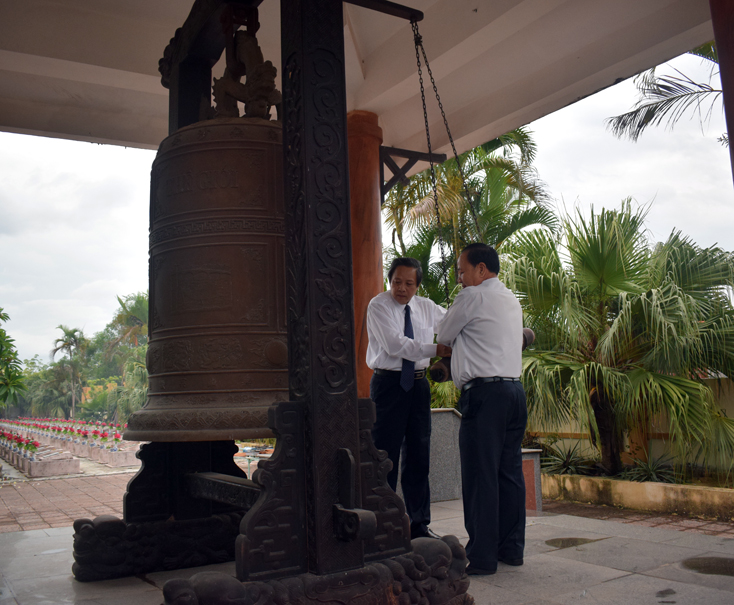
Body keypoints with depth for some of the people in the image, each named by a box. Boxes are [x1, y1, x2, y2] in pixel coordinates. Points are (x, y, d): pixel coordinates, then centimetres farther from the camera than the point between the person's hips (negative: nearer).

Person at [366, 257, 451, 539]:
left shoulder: (426, 307, 10)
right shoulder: (378, 306, -7)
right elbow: (395, 344, -19)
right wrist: (438, 350, -22)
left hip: (418, 384, 6)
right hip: (388, 383, -5)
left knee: (418, 455, 11)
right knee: (385, 455, -1)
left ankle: (419, 524, 22)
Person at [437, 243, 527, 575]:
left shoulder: (473, 296, -6)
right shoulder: (511, 299, 20)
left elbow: (444, 334, 4)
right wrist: (460, 342, 25)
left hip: (485, 392, -9)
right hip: (515, 388, 9)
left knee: (480, 476, -4)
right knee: (510, 472, 12)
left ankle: (482, 557, 0)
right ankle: (512, 548, 20)